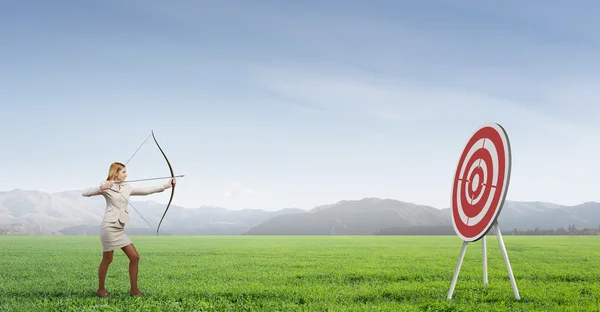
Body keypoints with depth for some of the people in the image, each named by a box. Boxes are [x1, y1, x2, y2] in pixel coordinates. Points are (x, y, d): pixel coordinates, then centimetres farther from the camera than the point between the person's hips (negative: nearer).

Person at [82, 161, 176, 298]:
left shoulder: (127, 188, 13)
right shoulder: (106, 187, -4)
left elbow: (145, 190, 13)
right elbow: (85, 193, -10)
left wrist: (165, 186, 11)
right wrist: (101, 188, -23)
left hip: (120, 229, 7)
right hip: (109, 227, -7)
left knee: (134, 257, 3)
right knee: (107, 260, 1)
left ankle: (134, 289, 11)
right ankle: (101, 290, 18)